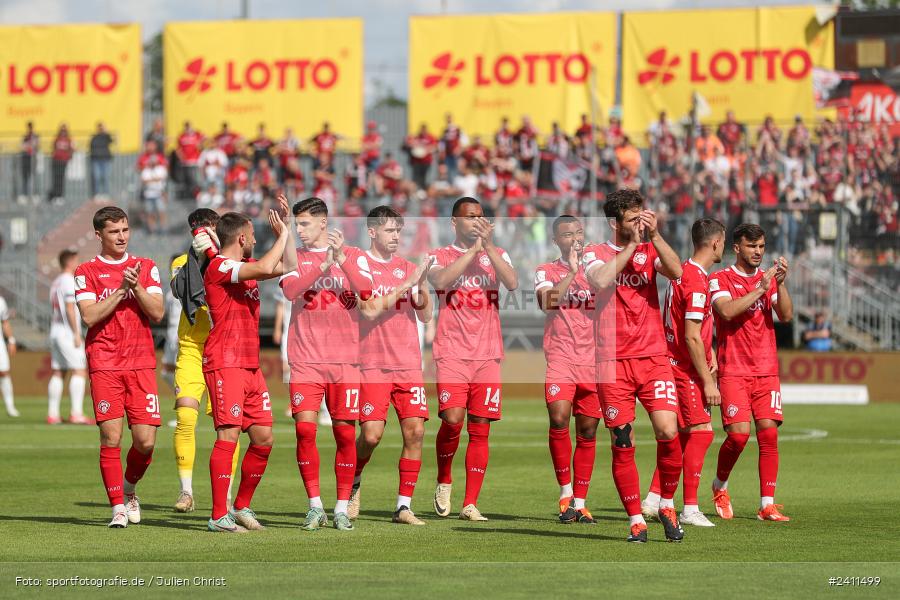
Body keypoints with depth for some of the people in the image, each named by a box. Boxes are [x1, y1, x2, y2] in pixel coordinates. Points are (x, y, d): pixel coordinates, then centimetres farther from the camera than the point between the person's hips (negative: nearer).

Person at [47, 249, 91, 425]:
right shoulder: (69, 281, -10)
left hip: (55, 331, 9)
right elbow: (70, 309, -17)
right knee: (79, 371, -10)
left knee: (58, 373, 8)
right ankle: (76, 413, -18)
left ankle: (52, 414, 5)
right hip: (68, 332, -9)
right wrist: (77, 334, -18)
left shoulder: (56, 282, 18)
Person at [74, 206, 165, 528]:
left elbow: (157, 313, 3)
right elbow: (90, 316, -8)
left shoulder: (146, 267, 12)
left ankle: (128, 488, 24)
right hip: (104, 365, -2)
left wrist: (136, 287, -11)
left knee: (146, 441, -4)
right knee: (111, 437, -9)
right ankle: (118, 507, 0)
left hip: (141, 364, 2)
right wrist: (121, 289, -11)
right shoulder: (86, 272, 5)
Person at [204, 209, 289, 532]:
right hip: (225, 364, -9)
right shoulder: (220, 267, -11)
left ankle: (242, 507, 19)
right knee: (229, 436, -14)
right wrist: (283, 236, -10)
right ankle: (219, 516, -13)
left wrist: (287, 230, 19)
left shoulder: (245, 265, 18)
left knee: (263, 439, 7)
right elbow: (266, 268, -25)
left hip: (251, 366, 9)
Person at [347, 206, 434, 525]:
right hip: (373, 365, -4)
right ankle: (353, 484, 19)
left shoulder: (407, 268, 11)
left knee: (415, 430, -6)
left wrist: (423, 285, -9)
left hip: (408, 364, 4)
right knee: (371, 435, -11)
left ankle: (404, 506, 1)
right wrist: (406, 284, -16)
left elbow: (425, 316, 9)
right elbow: (370, 310, -13)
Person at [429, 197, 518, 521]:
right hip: (452, 353, -3)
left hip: (487, 354, 3)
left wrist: (488, 246, -11)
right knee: (452, 419, -18)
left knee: (480, 429, 0)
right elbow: (441, 280, -16)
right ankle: (444, 481, 7)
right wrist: (473, 249, -13)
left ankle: (470, 503, 4)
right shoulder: (440, 256, 7)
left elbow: (512, 283, -7)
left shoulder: (497, 254, 13)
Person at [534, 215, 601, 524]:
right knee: (558, 420, -21)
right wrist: (571, 272, -19)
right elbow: (546, 301, -13)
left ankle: (579, 503, 10)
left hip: (593, 361, 3)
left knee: (588, 431, 3)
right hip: (560, 359, -3)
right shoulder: (546, 271, 6)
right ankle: (565, 492, -6)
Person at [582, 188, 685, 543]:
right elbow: (601, 280, -17)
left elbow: (676, 271, -8)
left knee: (668, 432, -13)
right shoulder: (596, 253, 5)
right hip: (613, 361, -1)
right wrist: (632, 245, -13)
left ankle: (667, 505, 7)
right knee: (622, 444, -1)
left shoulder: (650, 251, 11)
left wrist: (654, 235, -13)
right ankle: (636, 520, 8)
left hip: (653, 357, 1)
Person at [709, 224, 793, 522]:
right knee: (739, 433, -14)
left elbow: (786, 315, 1)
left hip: (766, 371, 4)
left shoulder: (769, 278, 12)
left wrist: (780, 283, -13)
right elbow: (727, 311, -18)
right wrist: (760, 289, -19)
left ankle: (767, 505, -3)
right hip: (733, 371, -4)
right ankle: (720, 486, 14)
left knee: (769, 433, -6)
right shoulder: (720, 279, 0)